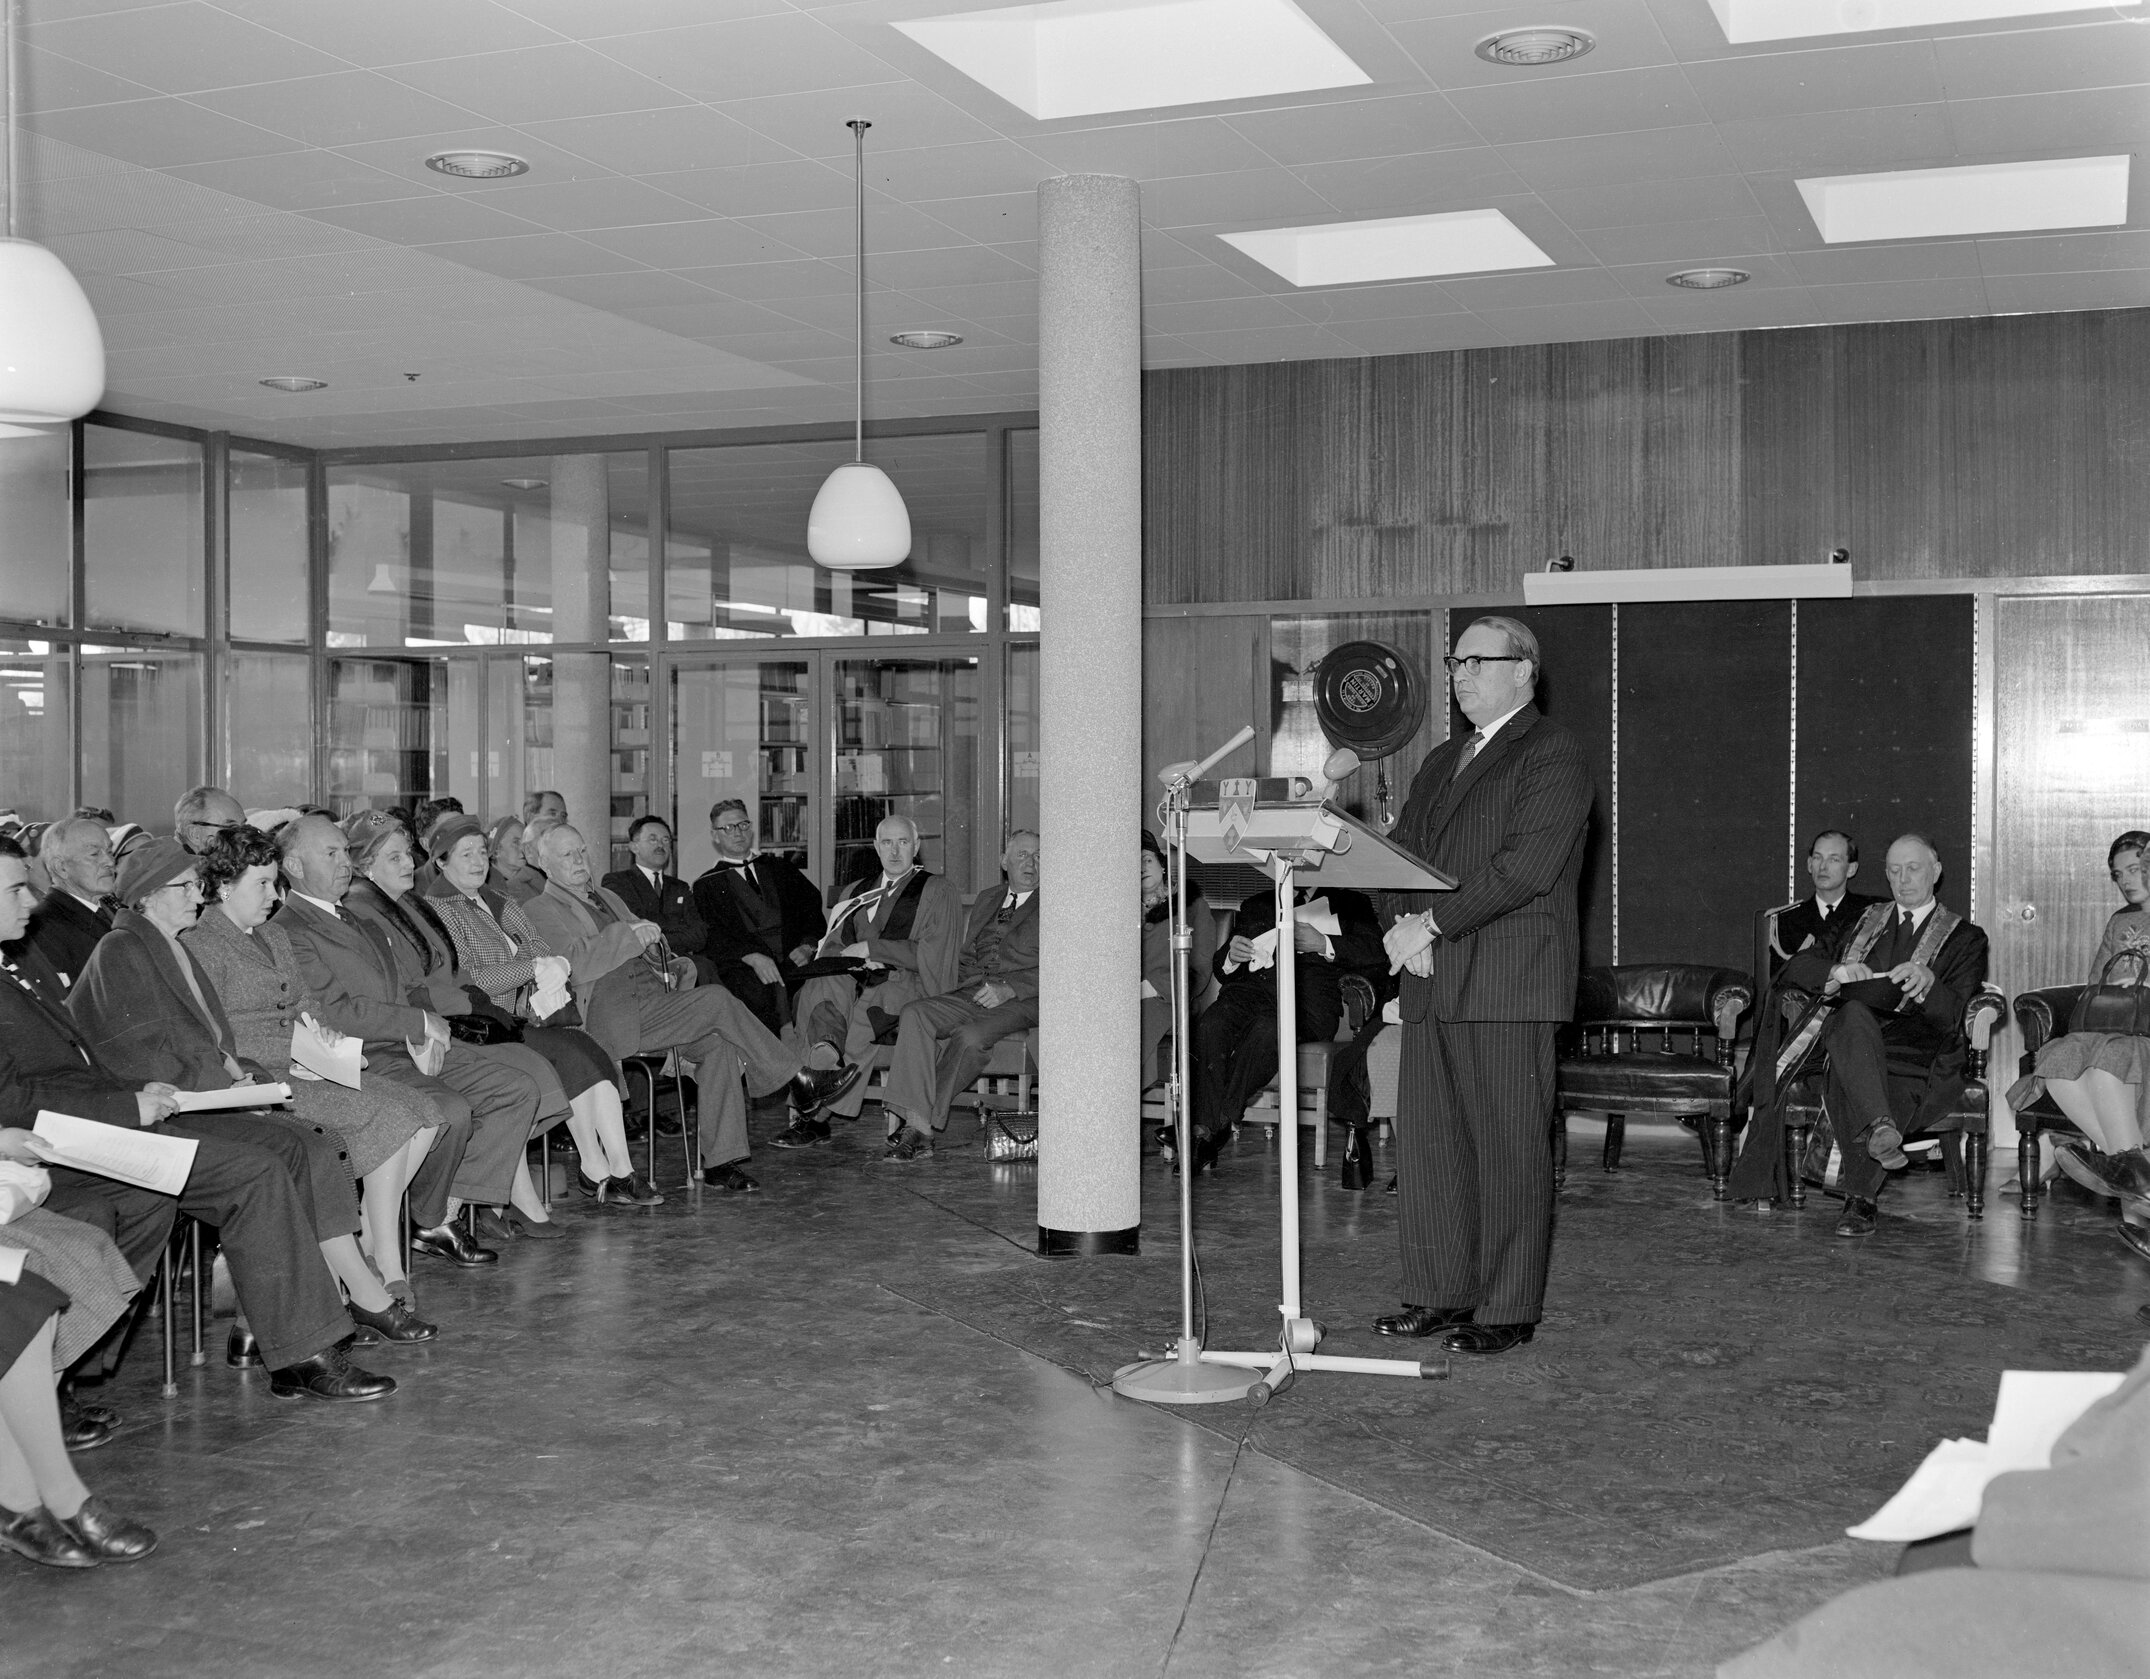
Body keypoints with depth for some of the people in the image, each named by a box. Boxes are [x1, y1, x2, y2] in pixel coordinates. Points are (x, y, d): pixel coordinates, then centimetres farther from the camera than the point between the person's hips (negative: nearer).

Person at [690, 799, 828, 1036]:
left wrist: (807, 946, -3)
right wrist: (753, 957, -17)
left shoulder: (777, 868, 25)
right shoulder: (707, 885, 15)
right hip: (744, 966, -3)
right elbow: (712, 936, 1)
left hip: (795, 960, 3)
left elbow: (812, 908, 18)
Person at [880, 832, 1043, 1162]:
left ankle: (922, 1125, -26)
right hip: (971, 995, 5)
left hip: (1020, 1002, -5)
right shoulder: (985, 901, 26)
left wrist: (1009, 988, -15)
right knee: (914, 1014, -24)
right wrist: (968, 986, 4)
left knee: (971, 1036, -34)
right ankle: (916, 1124, -34)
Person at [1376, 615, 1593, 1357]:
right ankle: (1440, 1293, 18)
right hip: (1432, 980, 8)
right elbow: (1397, 849, 17)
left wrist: (1433, 923, -16)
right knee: (1424, 1142, 8)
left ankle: (1508, 1309, 4)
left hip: (1507, 982, -8)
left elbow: (1526, 865, -15)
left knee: (1509, 1149, -3)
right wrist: (1403, 923, -4)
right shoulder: (1441, 762, 23)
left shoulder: (1553, 754, -3)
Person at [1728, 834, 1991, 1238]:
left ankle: (1860, 1199, -37)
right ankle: (1879, 1128, -55)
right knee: (1854, 1013, -37)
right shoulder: (1861, 923, 26)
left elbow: (1952, 1016, 1)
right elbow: (1794, 970, 18)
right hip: (1850, 1046, 2)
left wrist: (1927, 983, -21)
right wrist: (1836, 973, -4)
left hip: (1917, 1058, -2)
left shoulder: (1965, 938, 16)